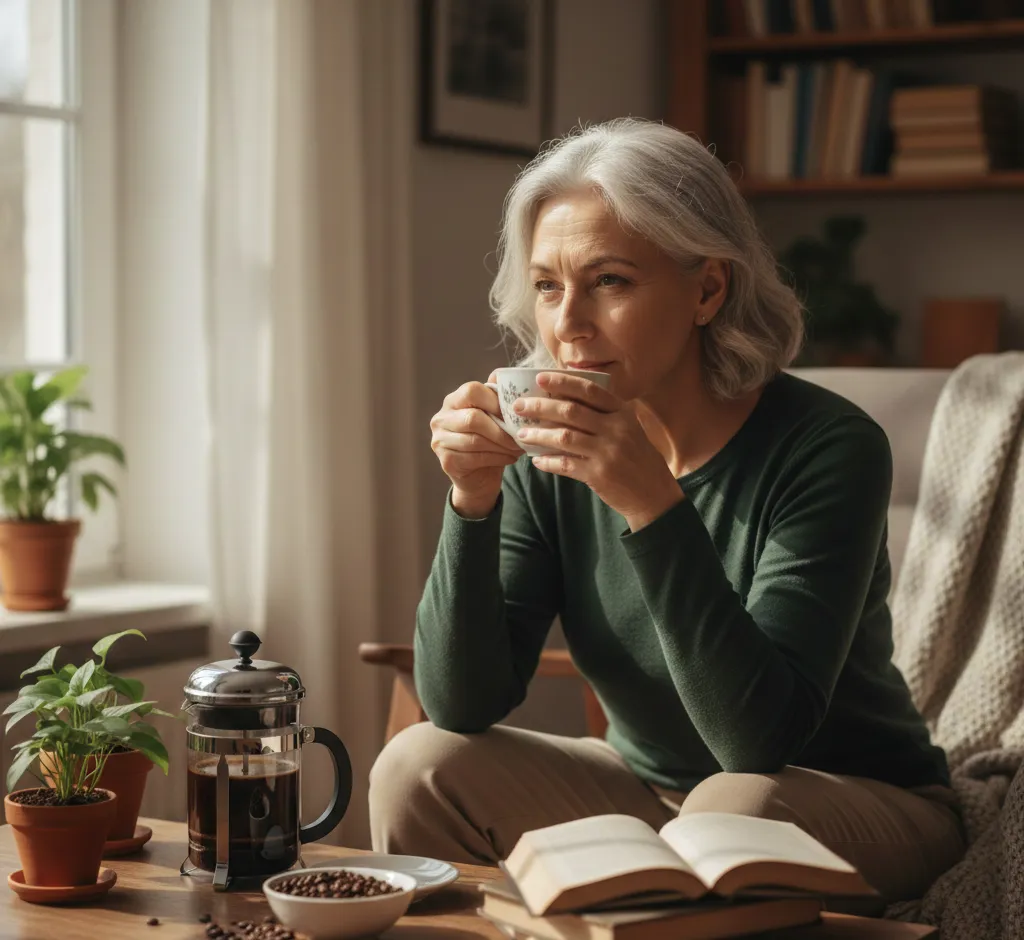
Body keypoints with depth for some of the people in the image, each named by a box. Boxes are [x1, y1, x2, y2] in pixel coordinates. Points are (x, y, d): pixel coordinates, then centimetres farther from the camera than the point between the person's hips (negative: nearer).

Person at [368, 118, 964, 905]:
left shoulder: (827, 447, -23)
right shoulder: (551, 456, -9)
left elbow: (762, 737, -31)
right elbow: (463, 706, -11)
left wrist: (654, 505, -40)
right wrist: (472, 502, -25)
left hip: (862, 804, -4)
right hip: (650, 789, 4)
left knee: (734, 811, -35)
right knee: (419, 766, -13)